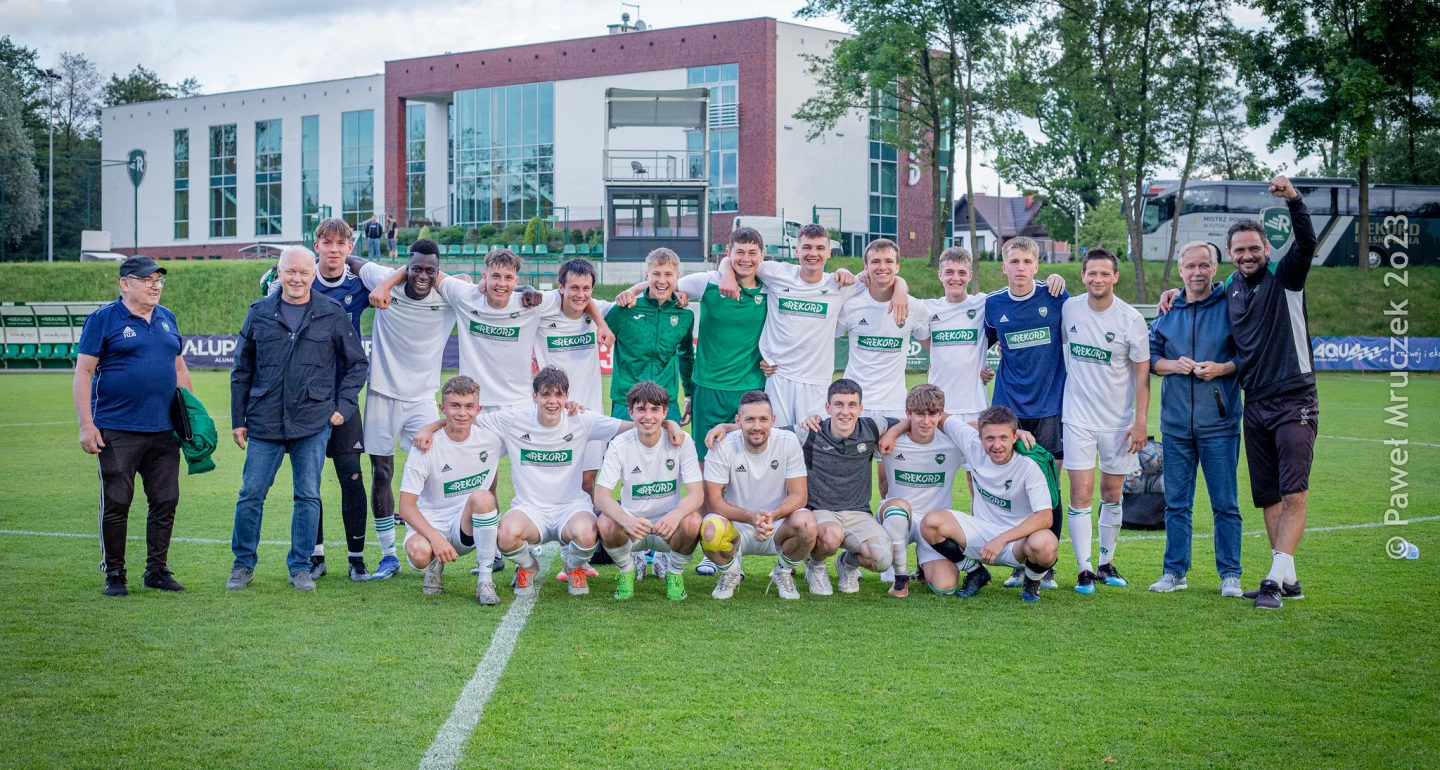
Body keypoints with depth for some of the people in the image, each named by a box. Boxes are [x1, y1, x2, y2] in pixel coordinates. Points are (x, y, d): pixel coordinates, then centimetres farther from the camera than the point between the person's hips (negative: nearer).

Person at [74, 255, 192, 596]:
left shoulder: (167, 318, 14)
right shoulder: (103, 319, -3)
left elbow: (179, 368, 21)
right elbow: (83, 372, -5)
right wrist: (86, 425, -12)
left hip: (164, 429, 5)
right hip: (118, 431, -5)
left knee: (166, 502, 6)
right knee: (116, 504, 0)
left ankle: (157, 570, 17)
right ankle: (114, 574, 11)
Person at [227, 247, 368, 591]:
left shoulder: (332, 314, 2)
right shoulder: (259, 313, 6)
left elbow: (357, 362, 11)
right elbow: (242, 371, 11)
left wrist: (344, 406, 2)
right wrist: (238, 420, 8)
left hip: (314, 423, -1)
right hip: (264, 422, 1)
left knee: (308, 497, 3)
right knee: (251, 494, 2)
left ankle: (300, 566, 15)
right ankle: (243, 564, 18)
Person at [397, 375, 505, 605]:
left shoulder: (490, 439, -5)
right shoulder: (428, 448, -13)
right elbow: (406, 506, -16)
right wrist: (435, 538, -29)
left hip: (471, 526, 2)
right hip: (430, 524, -2)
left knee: (481, 497, -31)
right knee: (419, 553, -35)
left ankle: (485, 581, -19)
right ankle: (436, 564, 5)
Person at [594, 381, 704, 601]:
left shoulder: (681, 441, -11)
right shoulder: (620, 445, -10)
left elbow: (697, 493, -16)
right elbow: (601, 496, -17)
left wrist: (675, 515, -40)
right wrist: (626, 520, -40)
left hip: (669, 525, 0)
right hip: (632, 522, 0)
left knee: (692, 522, -33)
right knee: (606, 523, -32)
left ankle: (675, 572, 0)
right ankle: (628, 571, 2)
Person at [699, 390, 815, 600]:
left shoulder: (788, 441, -10)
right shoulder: (722, 446, -13)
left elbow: (798, 494, -10)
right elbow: (713, 499, -14)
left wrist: (773, 516, -31)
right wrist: (751, 517, -32)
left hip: (776, 528, 1)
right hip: (735, 529, -1)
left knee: (806, 523, -32)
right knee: (711, 530, -35)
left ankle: (783, 572, 3)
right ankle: (730, 573, 3)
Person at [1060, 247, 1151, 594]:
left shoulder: (1131, 318, -7)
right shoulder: (1068, 309, -2)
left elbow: (1142, 373, -5)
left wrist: (1140, 422, -9)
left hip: (1119, 420, 0)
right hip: (1078, 418, 0)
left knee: (1112, 494, 10)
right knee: (1081, 494, -9)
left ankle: (1106, 564, 24)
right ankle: (1084, 570, -5)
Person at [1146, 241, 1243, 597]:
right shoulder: (1168, 312, 10)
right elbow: (1150, 356, 13)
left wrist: (1222, 368, -14)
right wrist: (1172, 365, -6)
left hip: (1219, 423, -3)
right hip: (1175, 423, 3)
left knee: (1225, 504, 1)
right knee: (1176, 503, 9)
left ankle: (1230, 575, 10)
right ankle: (1175, 571, 17)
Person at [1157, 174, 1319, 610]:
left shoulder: (1285, 277, -5)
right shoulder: (1230, 287, 10)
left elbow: (1306, 243, -24)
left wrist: (1293, 200, -38)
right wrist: (1178, 292, 15)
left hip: (1295, 401, -6)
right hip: (1255, 405, 6)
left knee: (1294, 495, -13)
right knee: (1268, 498, 8)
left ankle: (1275, 581, -13)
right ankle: (1287, 579, 16)